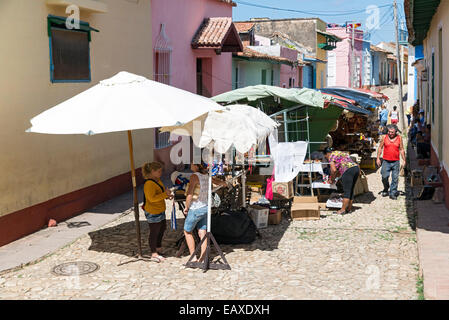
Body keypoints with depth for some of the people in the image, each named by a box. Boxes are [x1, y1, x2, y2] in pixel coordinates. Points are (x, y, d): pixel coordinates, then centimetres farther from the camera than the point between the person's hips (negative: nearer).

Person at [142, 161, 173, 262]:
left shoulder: (158, 180, 6)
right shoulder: (149, 184, -25)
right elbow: (152, 198, -32)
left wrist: (167, 195, 3)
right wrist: (165, 194, -30)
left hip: (160, 210, 10)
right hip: (153, 213, -10)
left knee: (162, 227, 24)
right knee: (154, 232, 3)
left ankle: (158, 248, 42)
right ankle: (154, 254, 16)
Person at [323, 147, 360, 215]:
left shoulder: (331, 156, 4)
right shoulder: (340, 153, 31)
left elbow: (334, 170, -7)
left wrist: (332, 179, 6)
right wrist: (334, 176, 27)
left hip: (348, 171, -9)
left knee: (347, 191, -7)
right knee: (351, 191, 13)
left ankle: (343, 209, -5)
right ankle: (349, 208, 17)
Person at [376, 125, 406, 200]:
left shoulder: (399, 138, 3)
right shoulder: (384, 137, 2)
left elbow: (402, 150, 8)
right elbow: (380, 148, 8)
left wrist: (404, 160, 5)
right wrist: (378, 158, 2)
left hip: (396, 162, 0)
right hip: (386, 161, 0)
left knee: (395, 178, 0)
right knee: (384, 177, -2)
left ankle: (393, 193, 8)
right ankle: (386, 189, 23)